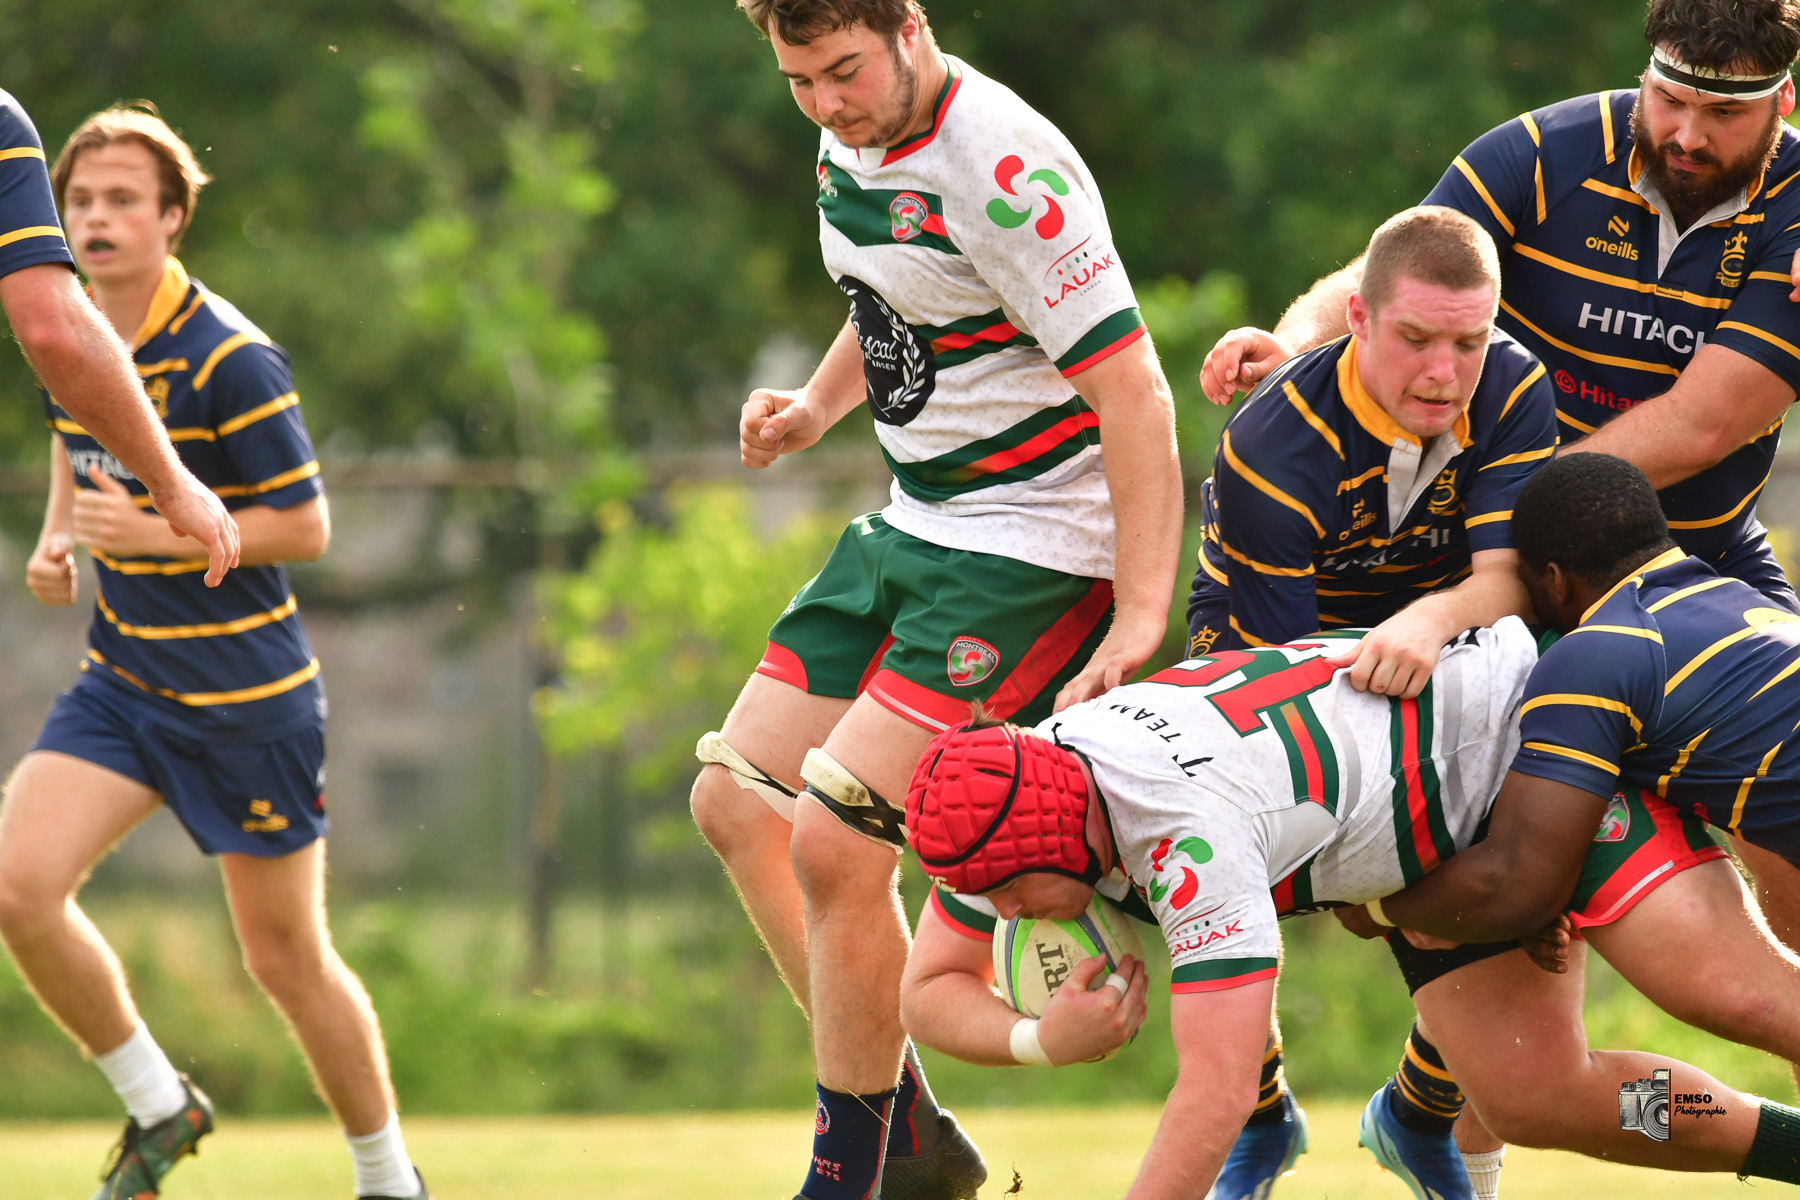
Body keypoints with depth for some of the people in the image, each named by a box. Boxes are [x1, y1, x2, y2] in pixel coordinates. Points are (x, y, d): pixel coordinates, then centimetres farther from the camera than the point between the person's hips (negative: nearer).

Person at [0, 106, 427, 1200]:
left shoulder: (231, 360, -18)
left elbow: (307, 526, -15)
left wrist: (158, 531, -25)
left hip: (249, 697, -6)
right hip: (123, 682, 6)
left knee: (287, 960, 3)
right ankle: (157, 1107, 6)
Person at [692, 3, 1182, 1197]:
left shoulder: (1003, 168, -25)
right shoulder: (854, 139, 3)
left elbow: (1133, 391, -26)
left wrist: (1140, 620, -29)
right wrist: (816, 407, 6)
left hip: (1034, 548, -10)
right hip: (916, 528, 10)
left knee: (834, 843, -16)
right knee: (736, 802, 9)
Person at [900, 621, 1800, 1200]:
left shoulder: (1187, 832, -41)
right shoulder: (999, 811, -15)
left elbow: (1217, 1090, -41)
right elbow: (930, 991, -3)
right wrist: (1039, 1040, -27)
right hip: (1434, 856, 9)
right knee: (1532, 1102, 0)